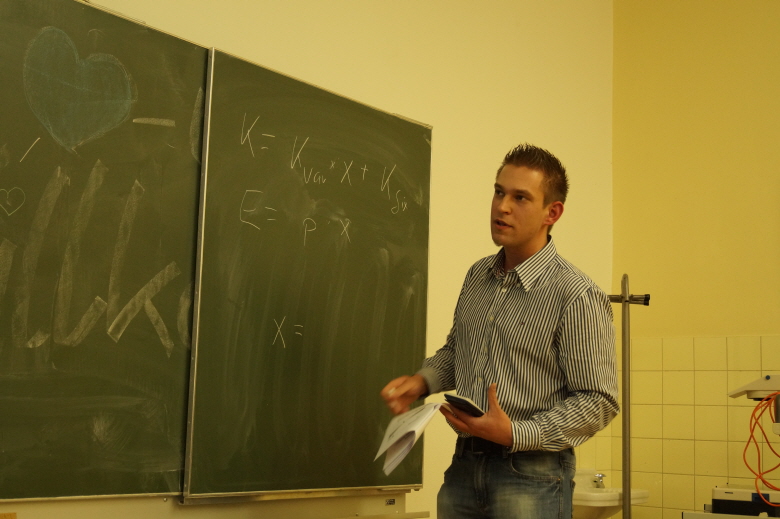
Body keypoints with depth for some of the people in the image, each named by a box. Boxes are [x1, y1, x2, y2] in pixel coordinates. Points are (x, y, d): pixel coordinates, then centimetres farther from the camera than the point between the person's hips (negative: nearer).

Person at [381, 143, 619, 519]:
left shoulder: (578, 297, -13)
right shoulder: (477, 276, 8)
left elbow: (598, 402, -13)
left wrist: (515, 434, -21)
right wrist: (421, 382, 4)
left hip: (531, 473, -6)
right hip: (463, 466, 6)